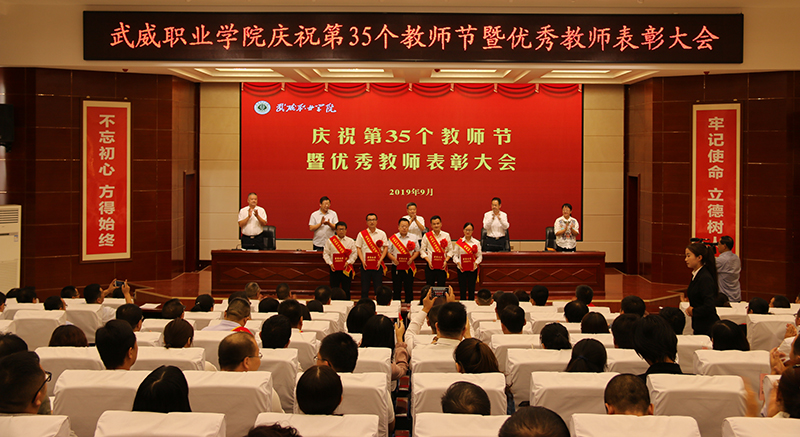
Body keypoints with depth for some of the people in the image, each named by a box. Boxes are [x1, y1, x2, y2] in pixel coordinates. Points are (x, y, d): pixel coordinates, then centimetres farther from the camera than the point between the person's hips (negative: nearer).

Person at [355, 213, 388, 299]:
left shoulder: (382, 234, 5)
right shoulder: (361, 234, 3)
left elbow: (386, 248, 3)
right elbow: (358, 248, 3)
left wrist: (380, 260, -7)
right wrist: (363, 261, -8)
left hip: (378, 264, 0)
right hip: (366, 264, 0)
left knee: (378, 288, 1)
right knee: (365, 289, 2)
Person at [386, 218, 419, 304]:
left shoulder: (413, 238, 6)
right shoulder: (392, 238, 3)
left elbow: (417, 251, 10)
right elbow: (388, 252, 5)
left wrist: (411, 259, -8)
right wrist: (394, 259, -13)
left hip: (409, 267, 1)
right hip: (396, 267, -1)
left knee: (409, 289, 3)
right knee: (396, 289, 4)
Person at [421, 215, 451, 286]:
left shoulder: (446, 235, 3)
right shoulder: (426, 236, 0)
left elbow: (450, 251, 6)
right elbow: (423, 250, 1)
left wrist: (446, 261, -9)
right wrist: (428, 261, -11)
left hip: (442, 266, 1)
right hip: (430, 265, -1)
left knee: (441, 286, 2)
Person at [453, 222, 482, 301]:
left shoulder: (476, 242, 5)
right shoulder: (459, 242, 3)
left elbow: (480, 256, 2)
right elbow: (455, 255, 1)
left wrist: (476, 263, -14)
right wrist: (458, 263, -15)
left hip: (473, 269, 0)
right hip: (462, 268, 0)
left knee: (471, 289, 2)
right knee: (462, 289, 2)